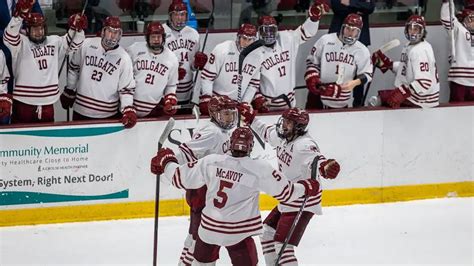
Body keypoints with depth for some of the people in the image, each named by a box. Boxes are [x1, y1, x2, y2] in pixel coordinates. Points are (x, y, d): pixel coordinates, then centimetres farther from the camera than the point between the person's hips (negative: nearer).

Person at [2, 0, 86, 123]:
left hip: (47, 105, 4)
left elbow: (74, 42, 6)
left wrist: (77, 28, -17)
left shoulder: (54, 42, 8)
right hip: (24, 104, -4)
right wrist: (20, 15, -40)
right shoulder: (21, 43, -6)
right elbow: (9, 36, -24)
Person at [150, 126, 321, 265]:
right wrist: (306, 187, 14)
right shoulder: (260, 169, -12)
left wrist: (167, 161, 22)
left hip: (209, 227, 4)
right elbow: (285, 192, -4)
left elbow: (180, 179, 5)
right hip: (237, 233, -4)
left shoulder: (210, 162, -4)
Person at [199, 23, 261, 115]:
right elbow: (206, 77, -12)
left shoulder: (256, 56, -1)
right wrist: (206, 99, -16)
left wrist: (245, 103, -1)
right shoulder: (221, 50, -15)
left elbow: (254, 84, 8)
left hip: (237, 104, 4)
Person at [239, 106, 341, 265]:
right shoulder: (283, 137, 2)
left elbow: (315, 159, -46)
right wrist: (251, 119, 28)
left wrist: (325, 166, -66)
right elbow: (266, 132, 25)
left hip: (302, 203, -10)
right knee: (267, 233, 23)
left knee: (282, 246, -17)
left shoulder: (304, 145, -26)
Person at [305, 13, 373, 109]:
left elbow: (367, 74, -2)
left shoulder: (362, 50, -2)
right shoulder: (325, 40, -5)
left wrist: (355, 82, -22)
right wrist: (312, 78, -12)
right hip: (318, 93, -1)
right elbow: (312, 61, 3)